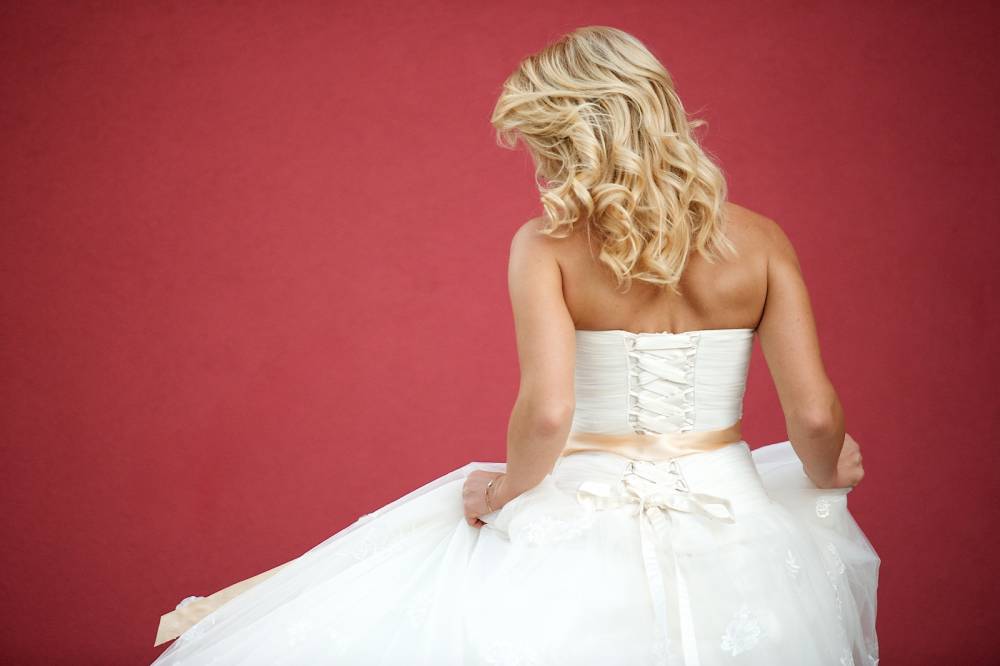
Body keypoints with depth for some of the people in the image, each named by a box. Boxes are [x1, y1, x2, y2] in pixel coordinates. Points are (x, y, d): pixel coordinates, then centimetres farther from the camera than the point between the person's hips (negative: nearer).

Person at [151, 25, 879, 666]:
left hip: (582, 534, -3)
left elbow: (546, 412, -23)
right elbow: (815, 415, -8)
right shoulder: (759, 241, -5)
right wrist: (826, 473, 14)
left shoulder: (546, 245, -13)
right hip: (729, 534, 4)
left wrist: (510, 486, -3)